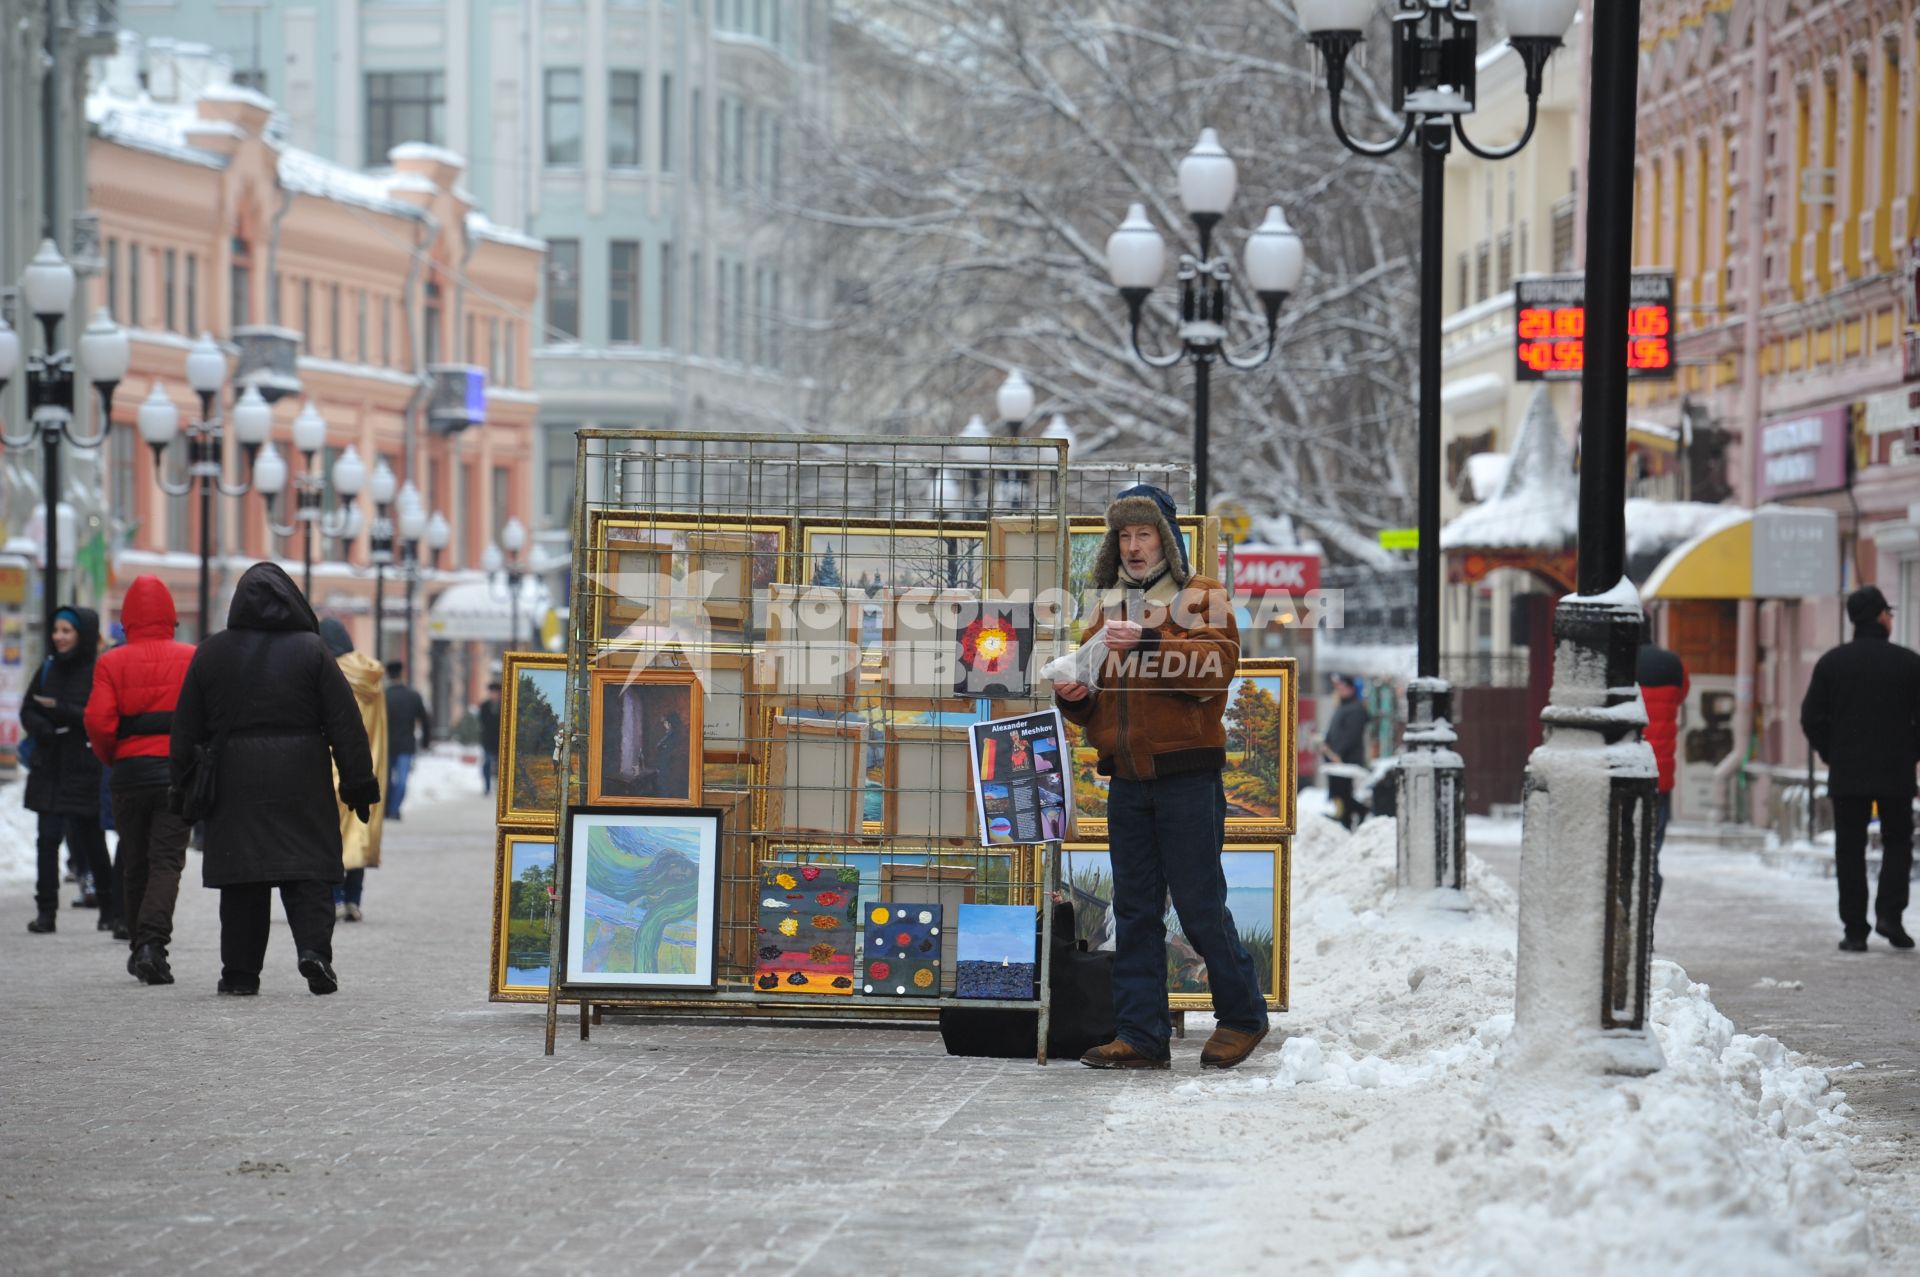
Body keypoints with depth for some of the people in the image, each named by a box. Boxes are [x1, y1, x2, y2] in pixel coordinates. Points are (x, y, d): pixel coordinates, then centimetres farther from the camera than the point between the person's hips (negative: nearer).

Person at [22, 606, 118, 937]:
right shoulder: (49, 668, 11)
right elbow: (28, 711, 11)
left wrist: (60, 710, -21)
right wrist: (46, 731, -9)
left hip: (85, 770, -5)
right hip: (49, 768, 5)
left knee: (90, 841, 1)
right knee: (48, 838, -1)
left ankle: (110, 908, 14)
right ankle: (45, 910, 0)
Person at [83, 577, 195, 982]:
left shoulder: (111, 663, 0)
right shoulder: (192, 660, 0)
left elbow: (98, 722, -10)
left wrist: (111, 758, 9)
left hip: (129, 771, 1)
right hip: (177, 774, -1)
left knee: (134, 864, 14)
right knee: (167, 861, -2)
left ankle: (140, 947, 21)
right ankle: (153, 941, -21)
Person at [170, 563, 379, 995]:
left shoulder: (210, 653, 5)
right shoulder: (311, 650, -1)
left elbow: (186, 729, 8)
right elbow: (345, 723, -2)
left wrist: (183, 785, 16)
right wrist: (359, 783, 2)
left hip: (234, 782, 2)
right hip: (301, 780, -2)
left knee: (241, 879, 6)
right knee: (309, 871, 3)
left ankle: (240, 970, 5)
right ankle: (313, 947, -16)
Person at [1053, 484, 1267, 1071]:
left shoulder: (1201, 596, 1)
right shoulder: (1108, 606, 18)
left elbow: (1217, 665, -18)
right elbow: (1096, 706, 22)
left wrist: (1147, 643, -28)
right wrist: (1074, 697, -1)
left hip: (1186, 775, -6)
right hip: (1126, 777, 6)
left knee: (1200, 906, -3)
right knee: (1135, 911, 5)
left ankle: (1242, 1016, 13)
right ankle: (1141, 1034, 8)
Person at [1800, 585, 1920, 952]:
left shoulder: (1832, 662, 0)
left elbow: (1811, 718, -1)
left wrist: (1832, 755, 11)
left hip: (1846, 773, 1)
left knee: (1850, 851, 6)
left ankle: (1855, 930, 2)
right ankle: (1889, 913, -4)